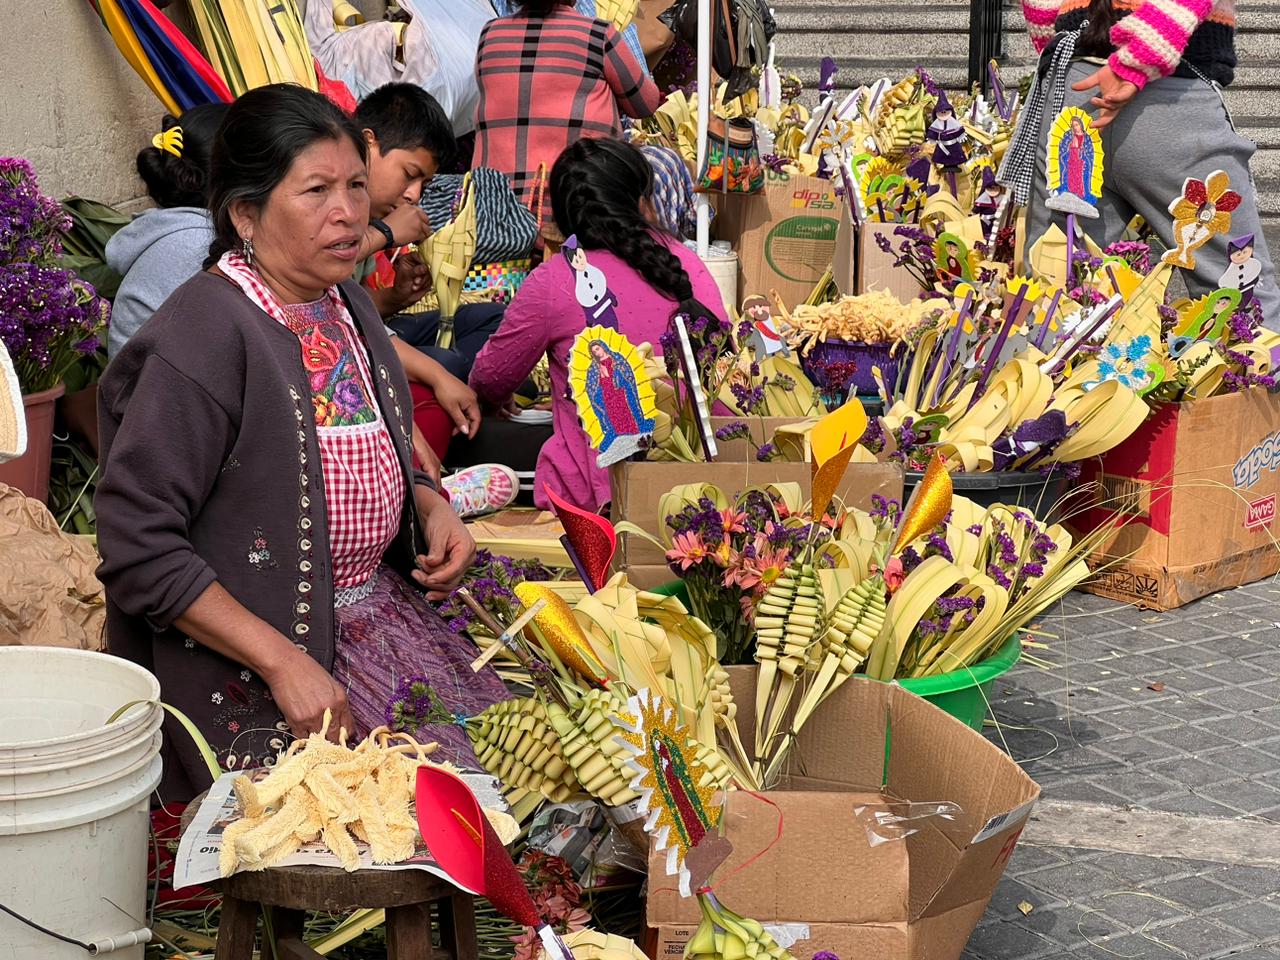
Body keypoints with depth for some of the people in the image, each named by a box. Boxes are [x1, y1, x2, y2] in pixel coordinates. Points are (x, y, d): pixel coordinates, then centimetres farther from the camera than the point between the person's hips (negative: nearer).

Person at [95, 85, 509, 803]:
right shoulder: (202, 338, -18)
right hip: (249, 651, -8)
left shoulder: (351, 307, 9)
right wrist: (282, 662, -23)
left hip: (381, 604, 8)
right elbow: (141, 549, -20)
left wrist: (434, 509, 3)